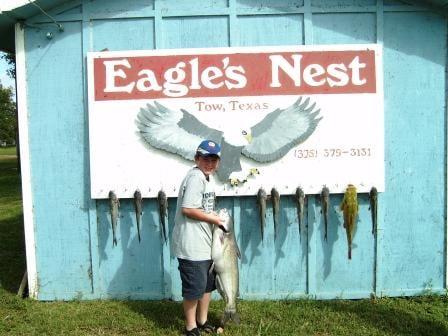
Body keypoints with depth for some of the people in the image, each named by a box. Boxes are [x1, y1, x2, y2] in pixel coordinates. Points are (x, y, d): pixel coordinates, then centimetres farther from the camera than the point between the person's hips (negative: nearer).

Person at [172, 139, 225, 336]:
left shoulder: (205, 178, 14)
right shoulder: (196, 177, -17)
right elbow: (188, 209, -25)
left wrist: (214, 217, 3)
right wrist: (213, 219, -15)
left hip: (204, 243, 10)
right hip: (191, 245, -10)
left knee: (208, 284, 21)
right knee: (194, 287, 2)